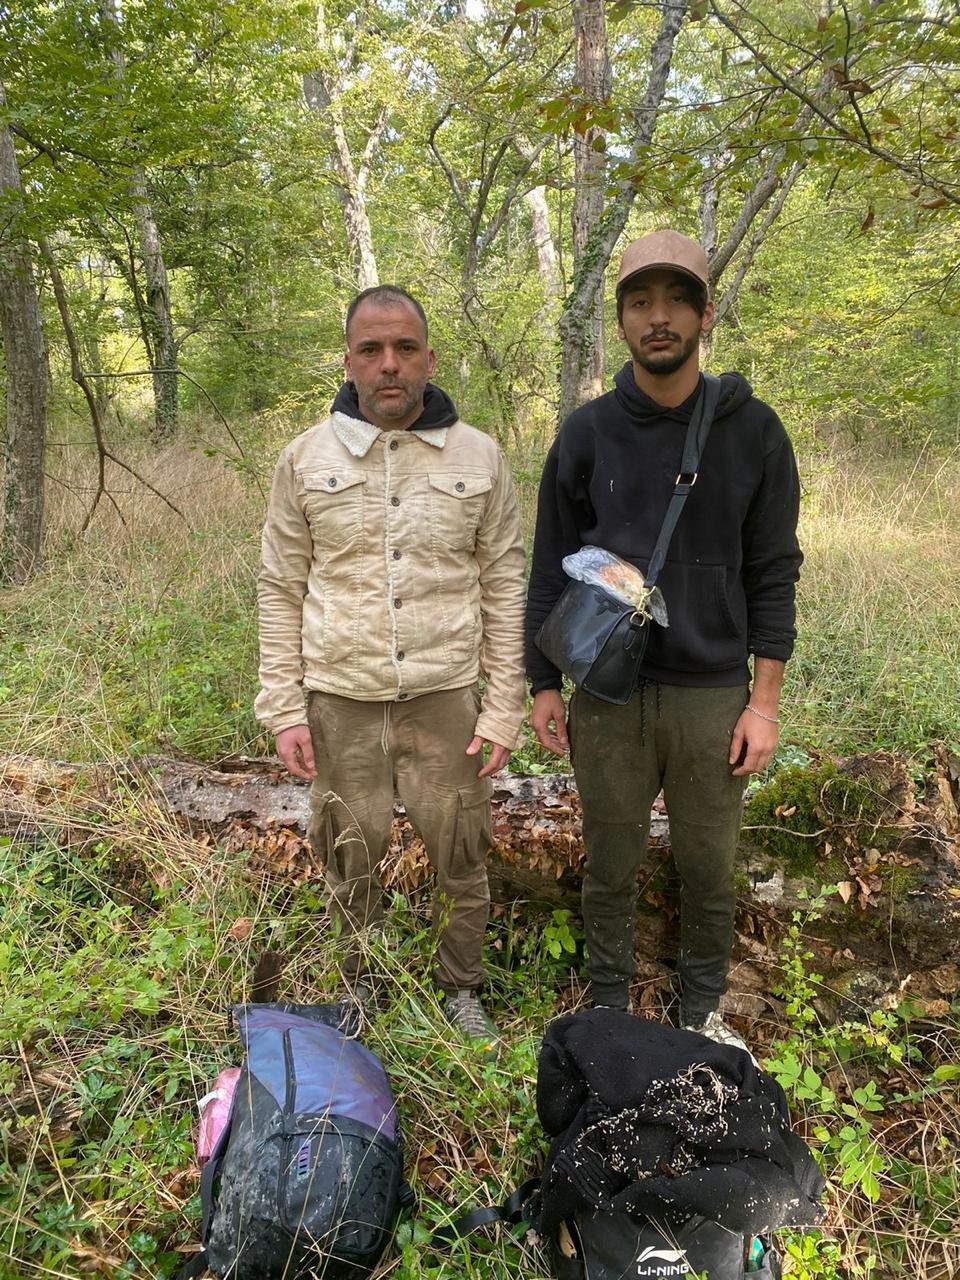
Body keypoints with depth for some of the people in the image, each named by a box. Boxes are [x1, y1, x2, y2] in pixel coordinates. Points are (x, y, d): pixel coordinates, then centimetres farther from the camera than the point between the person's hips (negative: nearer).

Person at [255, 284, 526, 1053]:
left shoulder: (479, 457, -1)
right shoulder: (306, 458, 0)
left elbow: (503, 587, 2)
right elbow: (281, 590, 4)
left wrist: (504, 709, -1)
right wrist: (283, 707, -1)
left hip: (448, 699, 0)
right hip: (340, 702, 1)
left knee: (462, 859, 11)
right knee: (351, 860, 14)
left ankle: (462, 989, 36)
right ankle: (361, 989, 39)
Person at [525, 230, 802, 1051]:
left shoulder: (753, 431, -1)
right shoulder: (587, 433, 0)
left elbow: (772, 575, -1)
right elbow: (550, 569, 4)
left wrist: (765, 702, -5)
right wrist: (543, 686, 2)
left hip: (713, 696, 0)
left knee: (709, 868, 13)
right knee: (612, 867, 12)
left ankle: (702, 1007, 35)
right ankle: (610, 1006, 33)